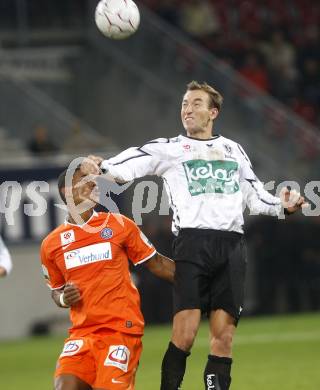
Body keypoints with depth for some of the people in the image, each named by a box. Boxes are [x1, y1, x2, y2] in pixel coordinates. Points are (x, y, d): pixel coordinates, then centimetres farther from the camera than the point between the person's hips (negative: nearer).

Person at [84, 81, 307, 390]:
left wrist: (283, 205, 8)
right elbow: (126, 166, -2)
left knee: (223, 338, -1)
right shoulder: (168, 149, 11)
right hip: (193, 243, -3)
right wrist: (100, 167, -22)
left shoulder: (233, 150, 22)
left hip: (231, 247, 3)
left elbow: (255, 196, 26)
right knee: (184, 335, -14)